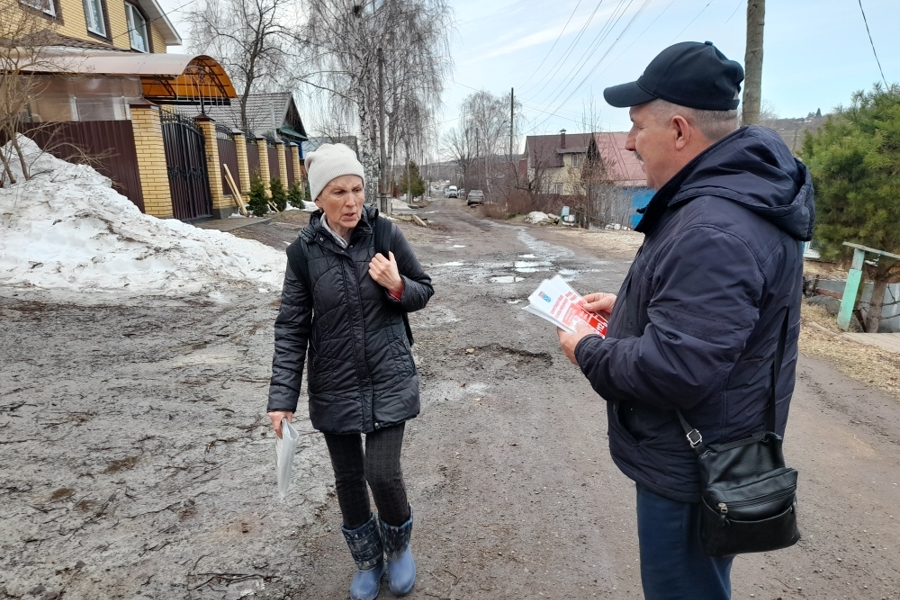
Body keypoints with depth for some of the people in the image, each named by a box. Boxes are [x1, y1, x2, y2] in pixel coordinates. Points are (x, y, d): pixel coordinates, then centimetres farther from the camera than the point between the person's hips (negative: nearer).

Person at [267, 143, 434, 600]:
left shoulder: (386, 234, -8)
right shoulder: (304, 251, -7)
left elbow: (424, 291, 3)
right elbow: (291, 328, -4)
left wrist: (397, 286, -19)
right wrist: (282, 398, -9)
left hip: (389, 381, -1)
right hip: (334, 387, 2)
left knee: (383, 474, -3)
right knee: (348, 479, 13)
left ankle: (398, 546, 31)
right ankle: (367, 562, 40)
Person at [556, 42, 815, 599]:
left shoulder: (715, 230, -32)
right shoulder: (731, 192, 4)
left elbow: (673, 369, -34)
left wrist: (589, 351, -17)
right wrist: (627, 305, 6)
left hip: (691, 474, -10)